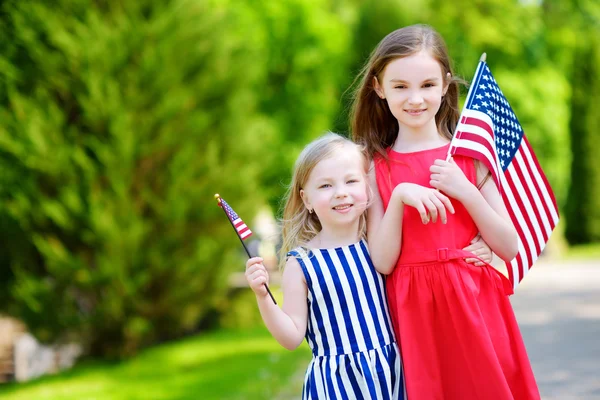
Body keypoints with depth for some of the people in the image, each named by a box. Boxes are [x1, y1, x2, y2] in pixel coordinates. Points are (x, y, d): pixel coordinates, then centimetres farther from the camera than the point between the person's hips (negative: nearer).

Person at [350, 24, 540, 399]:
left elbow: (509, 247, 0)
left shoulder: (469, 154, 2)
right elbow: (383, 262, -4)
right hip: (415, 313, 0)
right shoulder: (375, 168, 2)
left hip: (475, 306, 0)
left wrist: (464, 190, -12)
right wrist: (399, 197, -17)